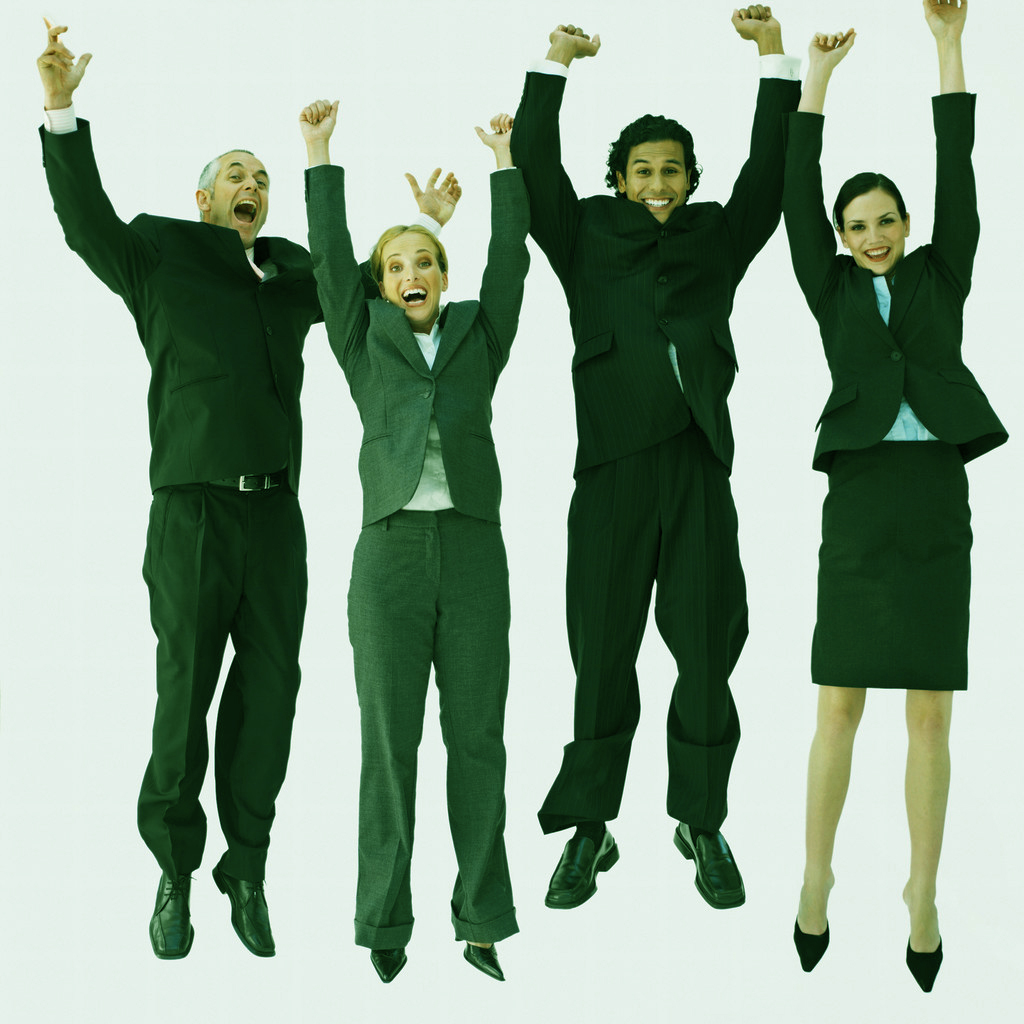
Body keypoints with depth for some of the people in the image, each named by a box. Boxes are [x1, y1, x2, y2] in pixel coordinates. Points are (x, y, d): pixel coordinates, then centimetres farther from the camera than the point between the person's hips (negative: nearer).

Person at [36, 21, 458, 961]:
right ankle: (175, 876, 12)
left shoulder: (293, 271, 17)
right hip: (192, 505, -3)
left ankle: (248, 870, 16)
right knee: (185, 689, -1)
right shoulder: (158, 254, 6)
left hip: (276, 509, 4)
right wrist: (61, 112, -19)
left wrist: (427, 227, 19)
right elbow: (86, 220, -8)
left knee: (269, 689, 4)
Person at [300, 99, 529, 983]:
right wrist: (320, 154, 1)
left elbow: (511, 259, 5)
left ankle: (482, 920, 9)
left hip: (474, 553, 1)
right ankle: (386, 923, 10)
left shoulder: (478, 334, 14)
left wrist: (504, 159, 5)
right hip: (389, 554, -1)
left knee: (478, 738, 1)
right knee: (389, 741, 1)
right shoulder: (365, 342, 12)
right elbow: (330, 256, 4)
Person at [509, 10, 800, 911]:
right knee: (602, 652, 3)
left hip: (698, 467, 1)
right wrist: (554, 65, -1)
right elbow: (536, 169, 4)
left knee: (707, 649, 3)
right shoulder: (588, 239, 12)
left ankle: (702, 826, 16)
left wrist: (774, 54, 0)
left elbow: (770, 172, 7)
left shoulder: (718, 238, 14)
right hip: (613, 466, -1)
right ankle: (589, 831, 13)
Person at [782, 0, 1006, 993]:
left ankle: (922, 897, 11)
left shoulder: (941, 276, 14)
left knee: (931, 716, 1)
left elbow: (957, 176, 6)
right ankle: (816, 880, 14)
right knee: (838, 709, 0)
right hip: (858, 500, 0)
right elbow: (796, 200, 4)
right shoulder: (832, 291, 13)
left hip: (937, 501, 1)